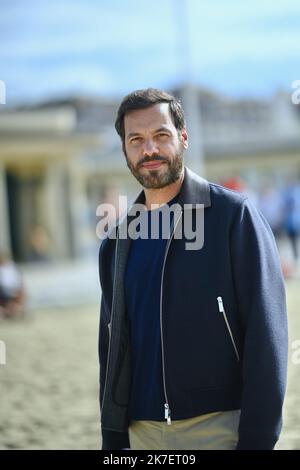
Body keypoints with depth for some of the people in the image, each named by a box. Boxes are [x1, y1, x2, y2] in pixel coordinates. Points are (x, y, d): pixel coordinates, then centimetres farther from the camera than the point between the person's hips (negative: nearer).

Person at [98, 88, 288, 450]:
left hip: (220, 427, -4)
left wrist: (256, 440, -15)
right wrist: (112, 440, 11)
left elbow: (266, 335, -10)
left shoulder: (234, 216, -6)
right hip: (142, 433, 5)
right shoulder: (116, 242, 10)